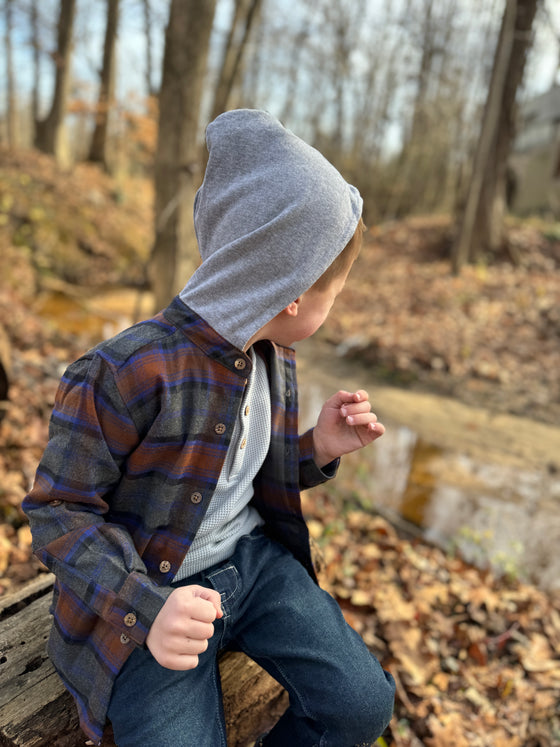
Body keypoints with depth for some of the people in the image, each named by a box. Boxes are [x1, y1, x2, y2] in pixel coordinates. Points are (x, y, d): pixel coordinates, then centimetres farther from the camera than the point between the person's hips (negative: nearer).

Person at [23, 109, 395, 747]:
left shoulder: (273, 358, 1)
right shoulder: (124, 374, -25)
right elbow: (58, 510, -17)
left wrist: (317, 449, -7)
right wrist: (148, 610, -29)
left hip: (251, 558, 6)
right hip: (151, 594, -5)